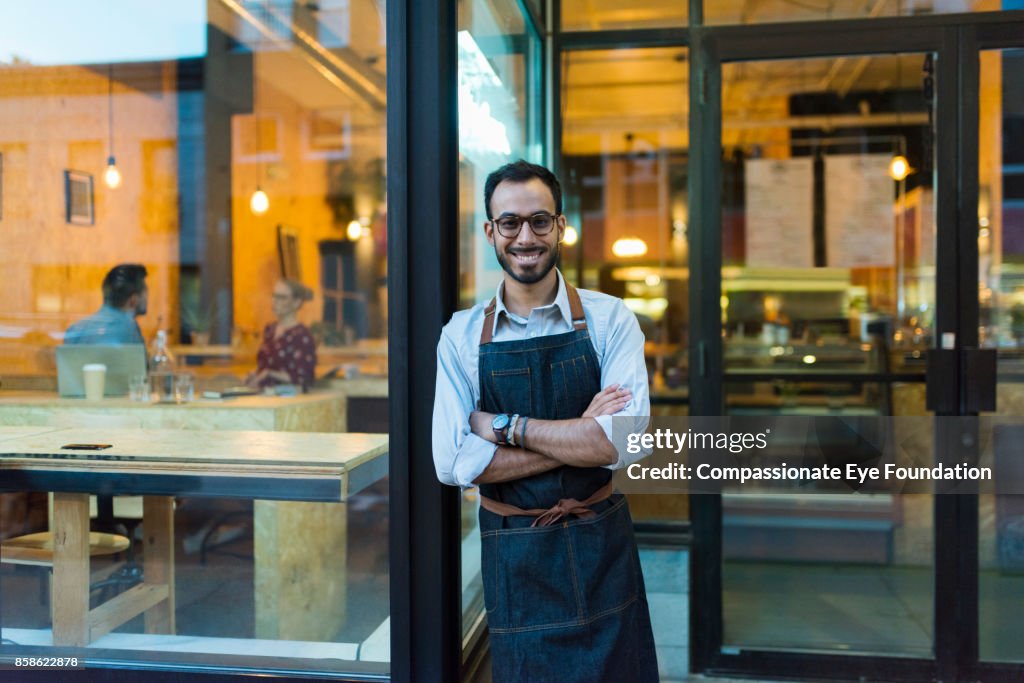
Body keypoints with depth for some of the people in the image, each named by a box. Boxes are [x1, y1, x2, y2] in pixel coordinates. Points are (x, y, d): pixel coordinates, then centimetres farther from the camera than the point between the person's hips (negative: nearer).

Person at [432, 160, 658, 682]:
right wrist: (581, 437, -18)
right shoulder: (461, 335, -4)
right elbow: (453, 462, -15)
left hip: (601, 547, 0)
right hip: (513, 557, 0)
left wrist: (503, 425, -18)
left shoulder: (609, 319, -7)